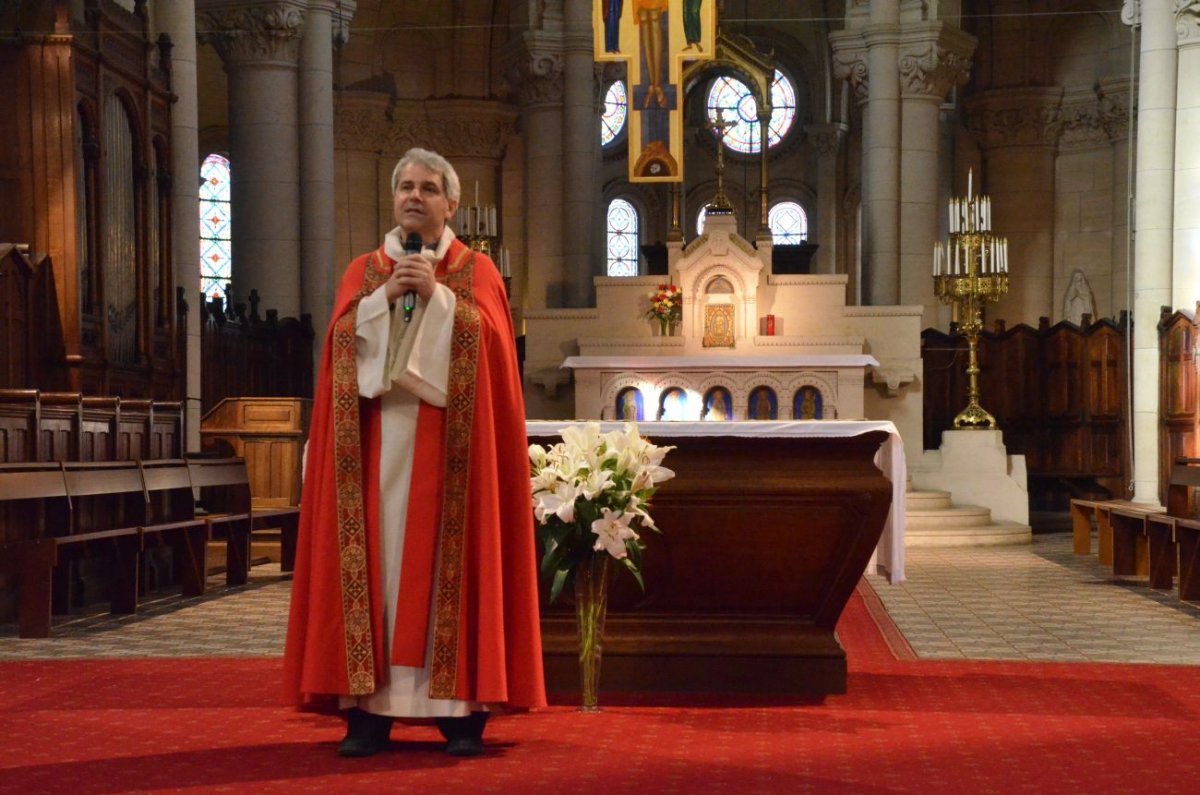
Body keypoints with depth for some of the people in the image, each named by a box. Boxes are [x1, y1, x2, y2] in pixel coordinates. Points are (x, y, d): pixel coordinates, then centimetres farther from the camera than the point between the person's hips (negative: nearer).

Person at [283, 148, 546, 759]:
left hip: (449, 439, -1)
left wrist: (437, 295, -13)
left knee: (448, 557, -5)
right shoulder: (364, 271, 15)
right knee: (375, 554, -5)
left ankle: (461, 706, -1)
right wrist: (385, 297, -10)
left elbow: (488, 341, -5)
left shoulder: (476, 272, 10)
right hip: (378, 436, 2)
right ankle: (368, 705, -3)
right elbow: (342, 340, 2)